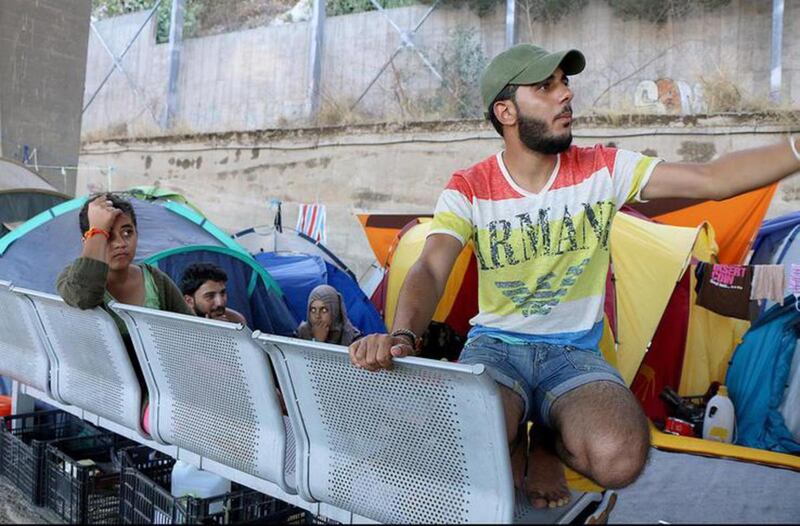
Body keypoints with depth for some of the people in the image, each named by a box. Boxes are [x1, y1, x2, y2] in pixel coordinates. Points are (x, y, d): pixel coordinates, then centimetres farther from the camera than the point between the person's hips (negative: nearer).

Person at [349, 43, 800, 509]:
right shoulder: (469, 189, -6)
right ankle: (511, 444, 6)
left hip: (575, 351, 1)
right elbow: (431, 269, -20)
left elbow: (712, 179, -4)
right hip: (496, 346, -1)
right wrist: (403, 335, -40)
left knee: (619, 458, -31)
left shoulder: (603, 169, -1)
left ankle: (547, 443, 7)